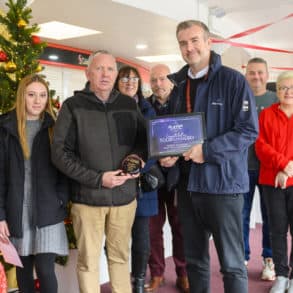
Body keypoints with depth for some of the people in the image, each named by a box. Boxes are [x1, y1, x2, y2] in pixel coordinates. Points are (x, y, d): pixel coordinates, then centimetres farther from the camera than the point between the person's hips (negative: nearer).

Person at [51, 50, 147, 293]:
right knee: (88, 261, 7)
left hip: (124, 195, 3)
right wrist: (97, 179, -16)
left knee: (120, 256, 14)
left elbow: (144, 139, 17)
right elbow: (60, 153, -8)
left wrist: (138, 159, -6)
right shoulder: (73, 106, -4)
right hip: (87, 197, -3)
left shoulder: (129, 105, 7)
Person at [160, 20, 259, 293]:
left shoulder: (232, 80, -7)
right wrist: (167, 153, -2)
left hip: (222, 182, -6)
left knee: (231, 262, 5)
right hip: (187, 183, 6)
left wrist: (208, 150, -21)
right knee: (194, 259, 16)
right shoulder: (178, 84, 11)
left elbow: (249, 129, -13)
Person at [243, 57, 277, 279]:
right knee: (241, 215, 5)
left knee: (270, 215, 6)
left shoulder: (276, 100, 5)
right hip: (242, 167, 1)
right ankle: (242, 258, 17)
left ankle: (269, 259, 18)